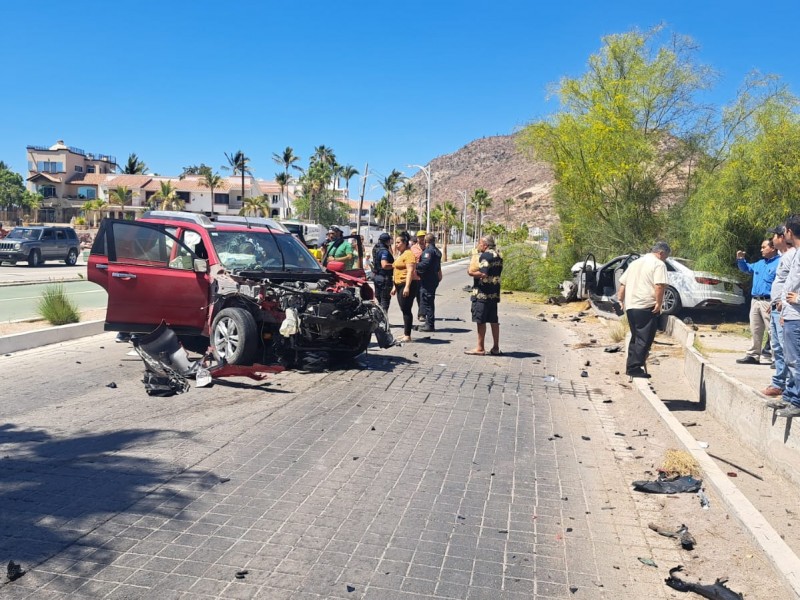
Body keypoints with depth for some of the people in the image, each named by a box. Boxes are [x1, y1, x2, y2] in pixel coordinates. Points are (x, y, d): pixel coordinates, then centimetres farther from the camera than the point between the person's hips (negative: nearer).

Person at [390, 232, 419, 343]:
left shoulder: (408, 254, -11)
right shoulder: (400, 254, 20)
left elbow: (410, 271, -20)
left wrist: (407, 286, -26)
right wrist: (395, 286, 24)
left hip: (408, 284, -10)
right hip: (400, 285, 10)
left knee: (406, 310, -9)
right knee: (404, 310, 11)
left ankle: (407, 335, -6)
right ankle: (405, 334, 17)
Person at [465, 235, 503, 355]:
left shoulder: (485, 255, -14)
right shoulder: (498, 255, 15)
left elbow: (483, 274, -24)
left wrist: (471, 273, -9)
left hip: (482, 293, -9)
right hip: (494, 293, 9)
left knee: (481, 321, -2)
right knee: (493, 320, 12)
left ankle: (480, 348, 3)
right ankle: (495, 348, 16)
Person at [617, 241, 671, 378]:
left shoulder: (635, 262, 20)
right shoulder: (659, 264, -5)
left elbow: (622, 283, 19)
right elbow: (659, 285, -18)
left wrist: (621, 300, 20)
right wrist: (659, 303, -12)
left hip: (630, 306, 8)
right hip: (647, 307, -8)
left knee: (635, 337, 16)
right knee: (644, 339, -3)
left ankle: (631, 367, 18)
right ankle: (635, 368, -5)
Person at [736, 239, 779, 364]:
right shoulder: (760, 263, 17)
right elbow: (746, 269, 35)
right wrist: (740, 259, 14)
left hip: (768, 302, -8)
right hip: (755, 301, 8)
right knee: (755, 331, 14)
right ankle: (753, 355, 23)